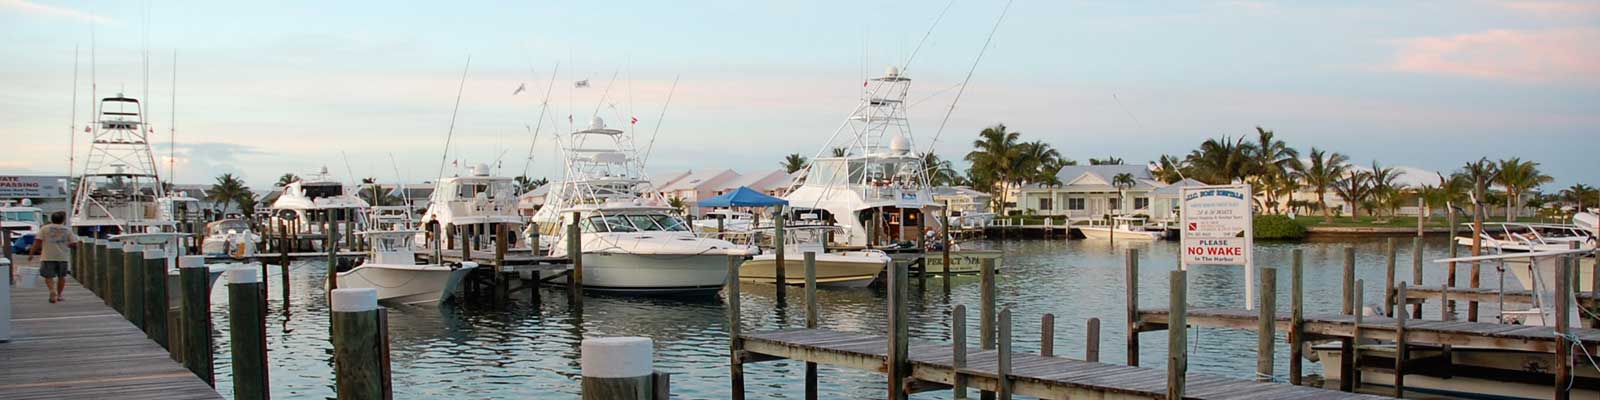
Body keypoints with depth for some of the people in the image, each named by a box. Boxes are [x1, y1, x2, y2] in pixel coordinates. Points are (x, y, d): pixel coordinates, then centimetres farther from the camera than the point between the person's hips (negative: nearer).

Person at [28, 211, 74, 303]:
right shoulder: (67, 230, 6)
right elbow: (74, 244, 4)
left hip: (48, 257, -1)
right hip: (62, 257, 1)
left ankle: (52, 291, -21)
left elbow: (38, 242, -6)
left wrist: (31, 253, -1)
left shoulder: (44, 228, 3)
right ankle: (59, 295, 19)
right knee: (61, 276, 16)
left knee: (48, 276, 2)